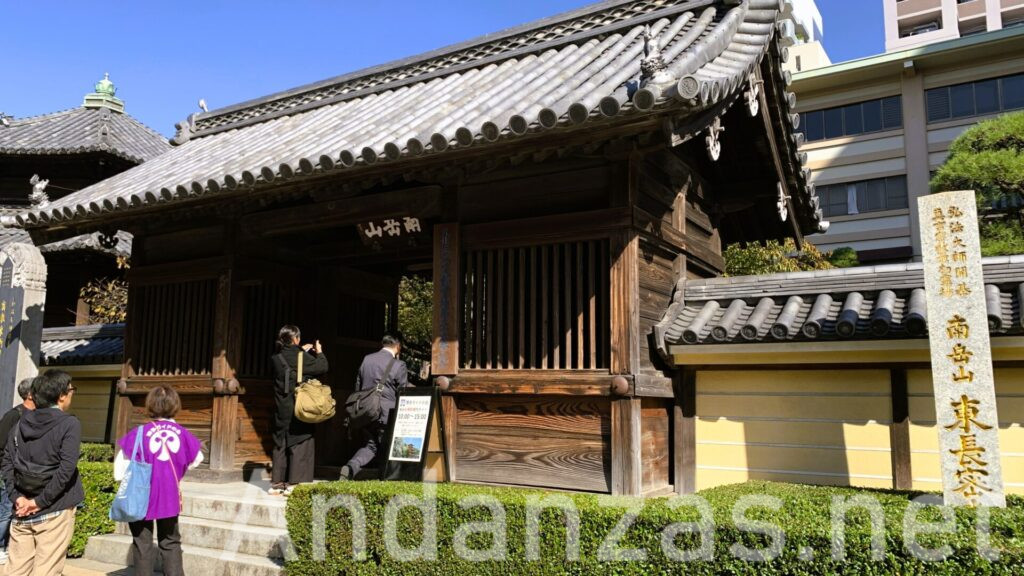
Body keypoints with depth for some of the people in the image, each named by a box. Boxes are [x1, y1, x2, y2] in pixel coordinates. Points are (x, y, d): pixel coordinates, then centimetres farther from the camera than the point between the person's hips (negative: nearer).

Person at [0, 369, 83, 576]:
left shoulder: (21, 423, 9)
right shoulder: (70, 424, -10)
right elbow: (66, 468, -19)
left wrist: (17, 497, 0)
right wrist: (40, 501, -11)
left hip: (23, 512, 6)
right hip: (55, 511, -5)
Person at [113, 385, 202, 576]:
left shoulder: (140, 433, -14)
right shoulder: (182, 433, -6)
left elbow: (120, 470, -12)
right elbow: (197, 458, 9)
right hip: (170, 498, 2)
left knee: (143, 544, 12)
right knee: (170, 543, 15)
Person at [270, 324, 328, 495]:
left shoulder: (277, 358, 2)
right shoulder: (302, 357, -13)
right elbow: (322, 368, -6)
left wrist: (302, 351, 24)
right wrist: (319, 352, 10)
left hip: (282, 411, 6)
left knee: (280, 444, 13)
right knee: (300, 445, 1)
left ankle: (277, 483, 18)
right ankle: (294, 484, 0)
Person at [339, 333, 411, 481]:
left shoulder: (366, 359, 7)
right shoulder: (399, 365, -9)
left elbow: (357, 387, 13)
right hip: (386, 414, -5)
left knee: (369, 445, 15)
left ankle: (350, 467, -5)